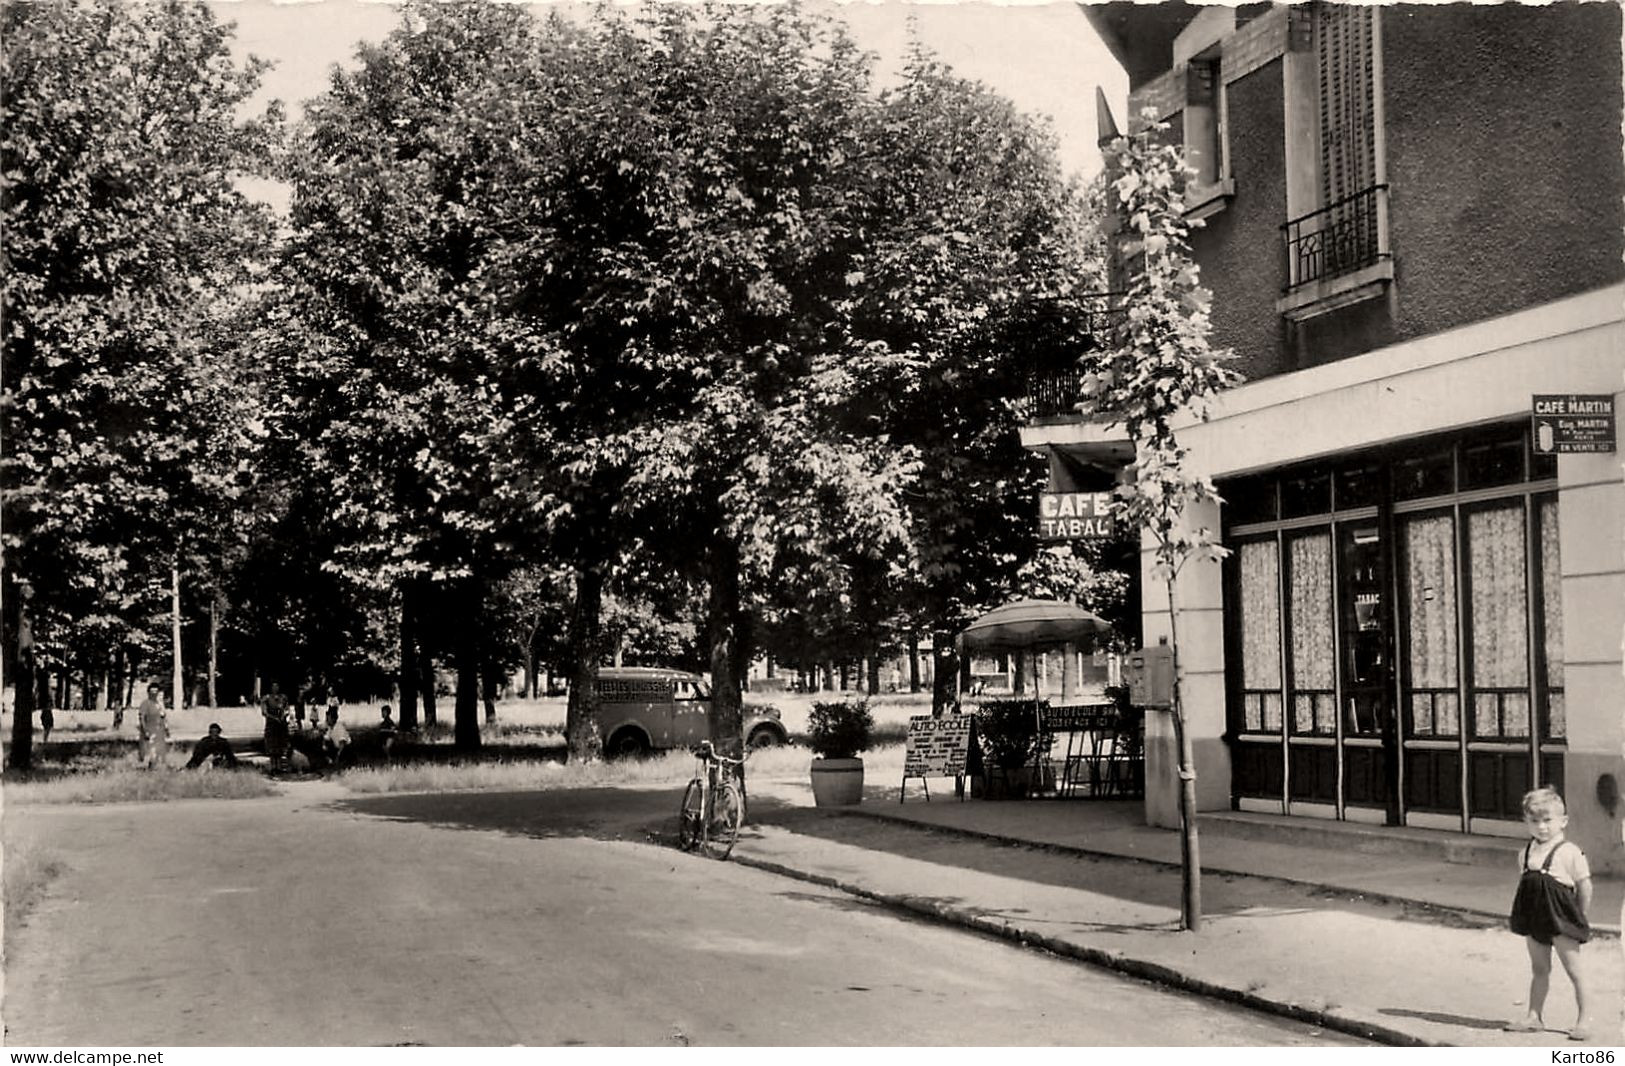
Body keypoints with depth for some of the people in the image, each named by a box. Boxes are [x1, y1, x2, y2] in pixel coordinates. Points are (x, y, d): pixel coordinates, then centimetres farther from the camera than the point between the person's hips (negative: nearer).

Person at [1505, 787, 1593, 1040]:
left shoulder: (1570, 852, -10)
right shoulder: (1525, 853, 7)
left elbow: (1584, 887, -7)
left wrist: (1578, 918, -4)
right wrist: (1524, 913, 9)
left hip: (1560, 918, -5)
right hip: (1534, 918, 6)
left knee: (1574, 969, 0)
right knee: (1539, 969, 13)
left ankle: (1584, 1018, 7)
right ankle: (1533, 1016, 17)